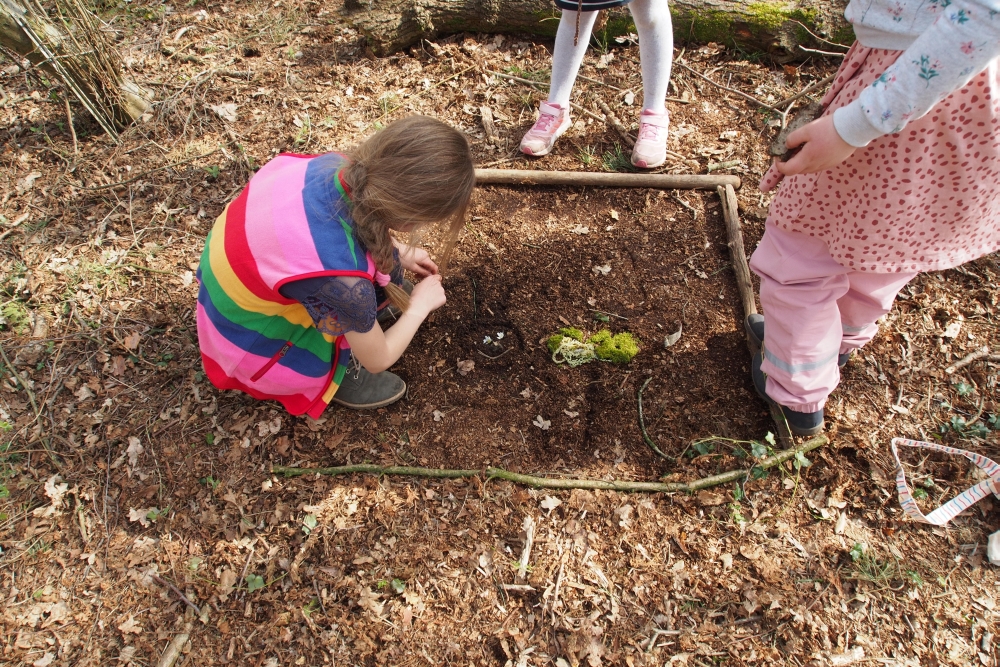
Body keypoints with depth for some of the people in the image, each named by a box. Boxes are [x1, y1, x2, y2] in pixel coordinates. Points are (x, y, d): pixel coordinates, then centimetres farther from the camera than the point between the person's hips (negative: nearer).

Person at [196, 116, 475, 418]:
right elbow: (377, 360, -16)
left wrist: (398, 251, 10)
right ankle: (335, 374, 7)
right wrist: (420, 306, -2)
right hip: (249, 342, -6)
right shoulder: (342, 277, -39)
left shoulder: (336, 165, -21)